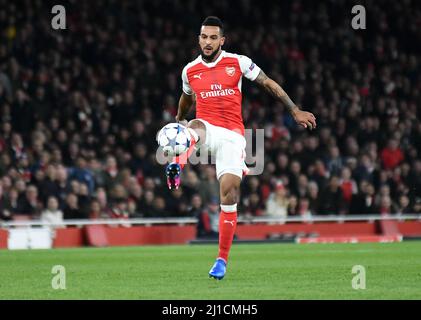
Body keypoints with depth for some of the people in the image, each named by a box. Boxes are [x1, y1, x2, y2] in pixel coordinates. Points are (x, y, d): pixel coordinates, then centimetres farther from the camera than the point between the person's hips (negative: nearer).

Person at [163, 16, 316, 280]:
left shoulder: (238, 62, 1)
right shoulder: (189, 70, 8)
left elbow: (268, 83, 7)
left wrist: (295, 111, 5)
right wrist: (179, 120, 46)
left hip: (232, 134, -2)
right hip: (206, 128, 2)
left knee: (229, 191, -12)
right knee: (193, 127, -37)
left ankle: (223, 259, -3)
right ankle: (176, 167, -68)